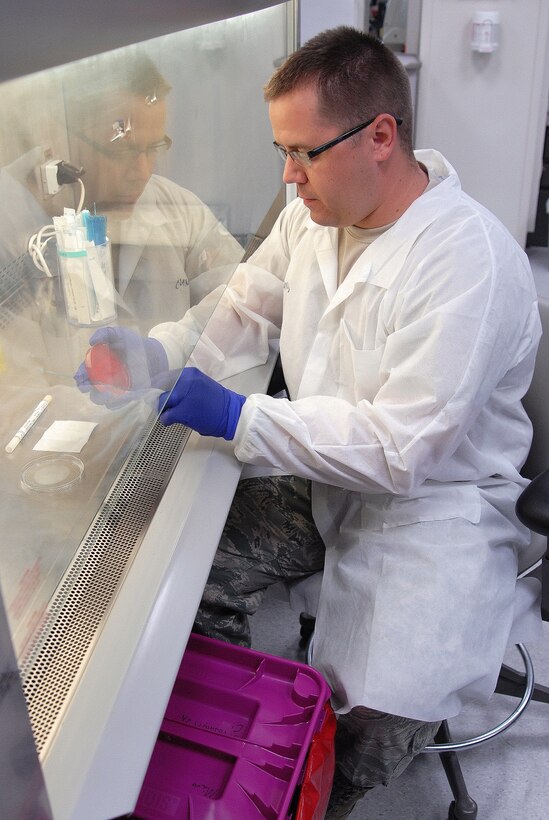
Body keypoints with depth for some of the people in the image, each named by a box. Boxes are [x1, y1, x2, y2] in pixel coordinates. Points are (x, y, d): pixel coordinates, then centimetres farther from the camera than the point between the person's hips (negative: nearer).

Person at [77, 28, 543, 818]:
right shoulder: (312, 214, -1)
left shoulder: (469, 261, -25)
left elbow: (402, 450, -26)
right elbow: (244, 313, 11)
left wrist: (241, 418, -26)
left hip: (434, 498, -6)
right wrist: (152, 353, -8)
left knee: (377, 720, -19)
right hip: (322, 471, 7)